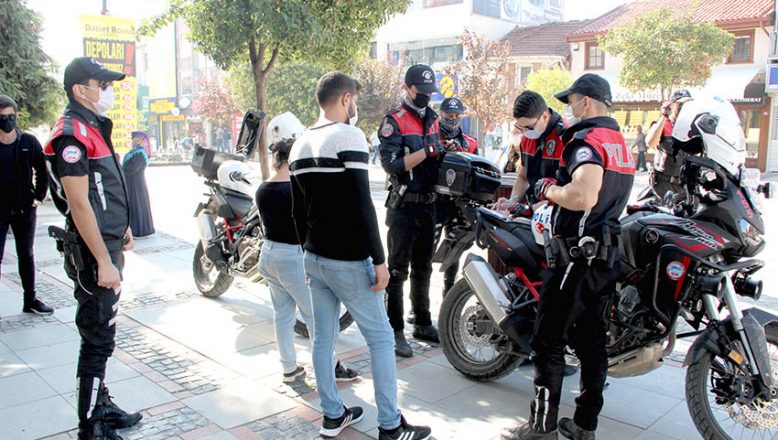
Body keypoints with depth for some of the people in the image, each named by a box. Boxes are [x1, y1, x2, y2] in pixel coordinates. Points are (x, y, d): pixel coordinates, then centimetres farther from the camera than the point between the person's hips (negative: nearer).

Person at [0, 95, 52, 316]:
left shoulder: (29, 142, -1)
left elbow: (42, 171, 8)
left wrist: (39, 196, 4)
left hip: (25, 208, 2)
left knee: (26, 255, 12)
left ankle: (30, 300, 23)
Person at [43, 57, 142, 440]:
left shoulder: (94, 128, 14)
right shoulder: (72, 134, -17)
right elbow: (79, 204, -22)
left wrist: (122, 229, 25)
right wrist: (104, 262, -23)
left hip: (107, 244, 10)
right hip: (92, 251, -10)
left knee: (100, 335, 19)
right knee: (97, 339, -1)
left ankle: (101, 405, 33)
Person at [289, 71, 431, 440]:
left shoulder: (300, 145, 10)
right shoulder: (348, 137, -15)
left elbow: (298, 211, 15)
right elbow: (361, 206, -21)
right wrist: (379, 260, -16)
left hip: (314, 258, 8)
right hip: (347, 261, -8)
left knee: (323, 337, 13)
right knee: (380, 338, 3)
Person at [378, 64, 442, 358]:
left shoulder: (433, 119, 14)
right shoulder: (394, 121, -9)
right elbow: (391, 164, -20)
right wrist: (427, 150, -25)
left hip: (429, 204, 7)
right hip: (404, 205, -7)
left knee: (423, 268, 16)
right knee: (397, 270, -1)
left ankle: (423, 324, 29)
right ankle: (395, 331, 7)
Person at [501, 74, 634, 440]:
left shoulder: (588, 140, -15)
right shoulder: (621, 144, 16)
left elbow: (583, 196, -31)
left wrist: (549, 190, -13)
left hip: (577, 255, -10)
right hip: (607, 255, 10)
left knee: (549, 341, -2)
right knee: (591, 340, 14)